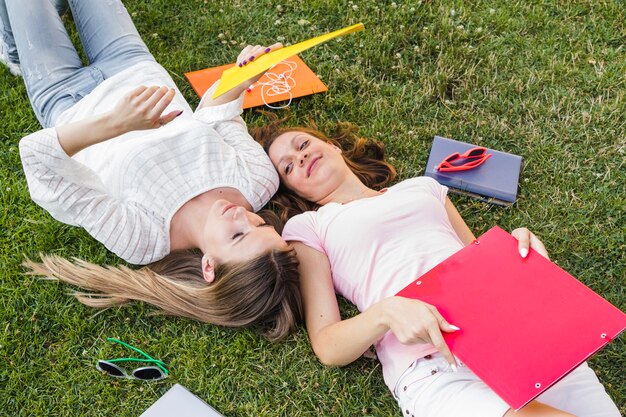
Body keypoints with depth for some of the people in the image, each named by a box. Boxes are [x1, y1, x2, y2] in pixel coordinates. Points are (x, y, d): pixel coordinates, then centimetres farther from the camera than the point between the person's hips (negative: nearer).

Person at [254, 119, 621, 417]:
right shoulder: (306, 227, 14)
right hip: (429, 365, -4)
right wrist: (385, 313, -17)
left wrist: (514, 247, 4)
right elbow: (328, 347, 3)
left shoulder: (422, 186, 26)